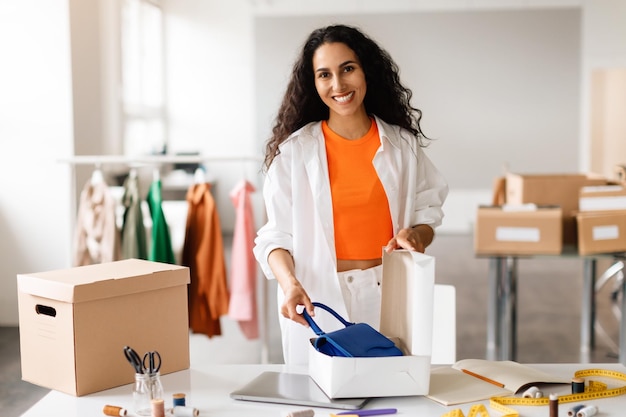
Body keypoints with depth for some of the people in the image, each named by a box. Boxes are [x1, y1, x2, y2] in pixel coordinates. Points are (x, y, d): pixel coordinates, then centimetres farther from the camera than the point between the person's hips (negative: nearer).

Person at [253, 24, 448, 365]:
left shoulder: (403, 144, 4)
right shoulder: (295, 150, -3)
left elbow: (426, 216, 9)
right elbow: (277, 235, -4)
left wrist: (414, 236, -12)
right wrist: (290, 283, -22)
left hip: (390, 296, 2)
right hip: (318, 298, -2)